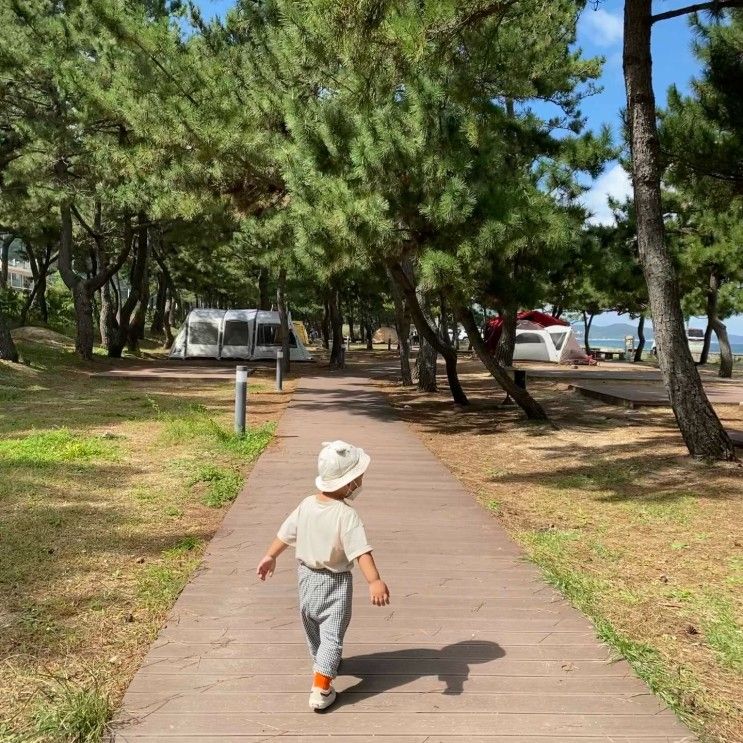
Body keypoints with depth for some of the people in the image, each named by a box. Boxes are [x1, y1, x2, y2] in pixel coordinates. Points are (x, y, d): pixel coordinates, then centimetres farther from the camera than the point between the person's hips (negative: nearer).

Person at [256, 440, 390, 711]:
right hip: (335, 582, -6)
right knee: (332, 634, 2)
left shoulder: (306, 505, -6)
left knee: (313, 626, 26)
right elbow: (361, 551, -32)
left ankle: (322, 663, 49)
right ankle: (320, 689, -2)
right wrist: (375, 581, -35)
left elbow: (285, 534, 5)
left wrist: (270, 557, 18)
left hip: (307, 576, 7)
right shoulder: (346, 515, -25)